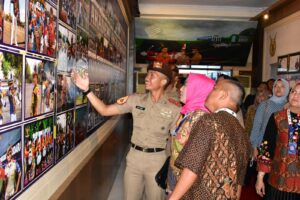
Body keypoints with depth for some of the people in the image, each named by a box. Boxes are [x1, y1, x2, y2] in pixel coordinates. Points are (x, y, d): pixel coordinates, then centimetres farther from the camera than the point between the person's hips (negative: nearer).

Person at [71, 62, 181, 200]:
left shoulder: (173, 108, -9)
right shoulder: (135, 100, -2)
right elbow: (105, 110, -2)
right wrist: (87, 90, -11)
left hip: (157, 159, -2)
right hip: (134, 156, 3)